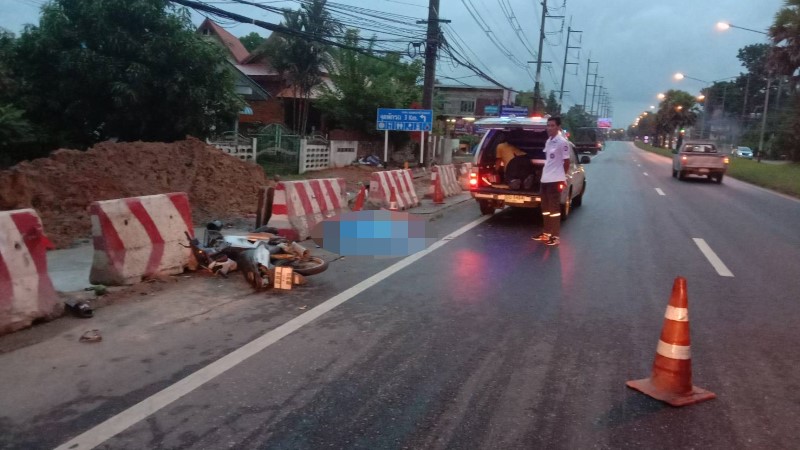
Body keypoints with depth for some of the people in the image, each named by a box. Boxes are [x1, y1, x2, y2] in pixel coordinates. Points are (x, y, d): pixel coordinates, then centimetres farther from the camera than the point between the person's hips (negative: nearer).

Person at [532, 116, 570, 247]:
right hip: (545, 178, 9)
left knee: (554, 208, -5)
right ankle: (546, 233, 27)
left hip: (555, 180, -9)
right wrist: (547, 172, 16)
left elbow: (566, 161, -8)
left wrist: (561, 175, 3)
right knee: (545, 208, 15)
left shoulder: (562, 142, -13)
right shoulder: (548, 141, 12)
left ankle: (555, 236, 1)